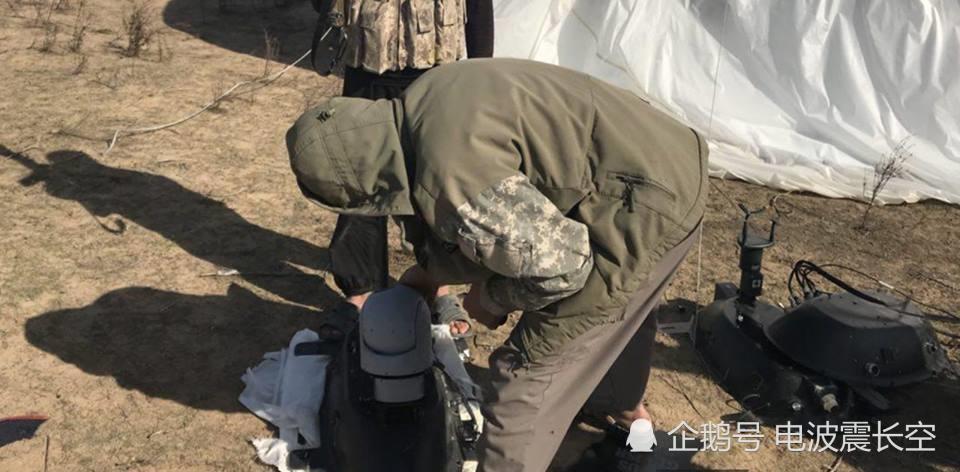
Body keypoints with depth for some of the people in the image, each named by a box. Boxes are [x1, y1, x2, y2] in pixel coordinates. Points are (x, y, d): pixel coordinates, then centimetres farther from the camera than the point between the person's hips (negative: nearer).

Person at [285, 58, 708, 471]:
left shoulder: (450, 171, -31)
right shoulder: (417, 109, 1)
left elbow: (558, 267, -25)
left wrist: (490, 296, -7)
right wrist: (430, 271, 25)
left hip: (645, 208, -10)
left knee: (529, 367, -5)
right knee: (609, 308, 36)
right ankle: (622, 403, 64)